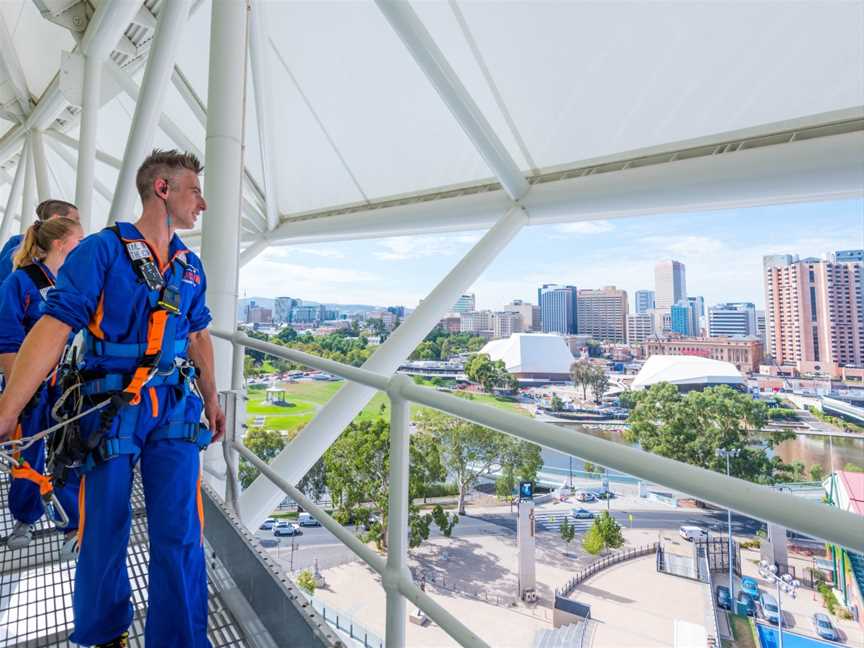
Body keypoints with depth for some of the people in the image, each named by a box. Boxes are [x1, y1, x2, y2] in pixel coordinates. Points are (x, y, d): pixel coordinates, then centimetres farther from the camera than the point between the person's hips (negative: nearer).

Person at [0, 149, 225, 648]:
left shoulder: (190, 265, 9)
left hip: (176, 410, 4)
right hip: (110, 409, -3)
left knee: (181, 536, 5)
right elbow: (54, 328, -15)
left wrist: (211, 399, 19)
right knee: (104, 533, 13)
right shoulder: (102, 249, -6)